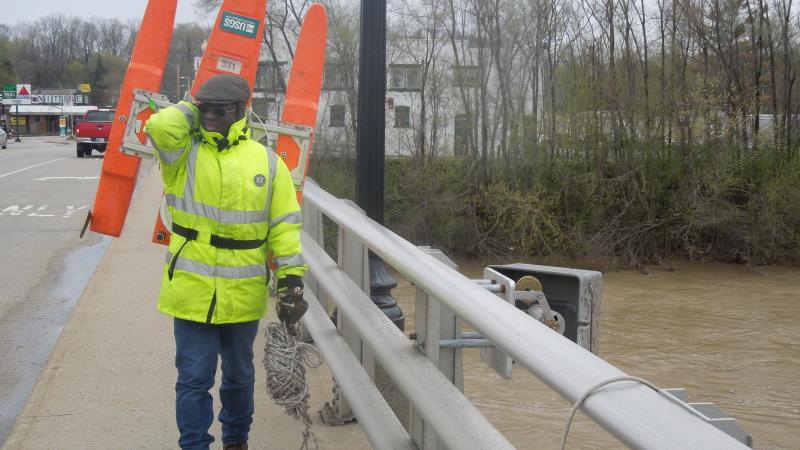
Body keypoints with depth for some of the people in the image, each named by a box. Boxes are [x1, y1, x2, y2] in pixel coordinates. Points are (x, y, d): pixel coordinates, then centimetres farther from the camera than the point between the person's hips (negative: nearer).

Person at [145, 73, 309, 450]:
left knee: (239, 376, 20)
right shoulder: (183, 153, -2)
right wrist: (192, 112, -5)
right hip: (192, 292, -2)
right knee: (194, 379, 2)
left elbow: (285, 225, 1)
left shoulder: (267, 162, 1)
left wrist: (291, 279, -4)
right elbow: (160, 126, -25)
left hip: (243, 295, 2)